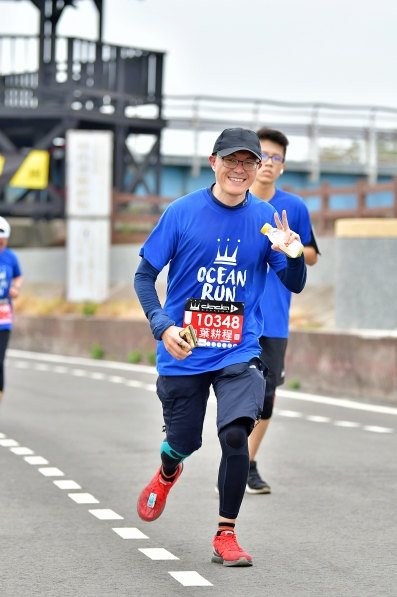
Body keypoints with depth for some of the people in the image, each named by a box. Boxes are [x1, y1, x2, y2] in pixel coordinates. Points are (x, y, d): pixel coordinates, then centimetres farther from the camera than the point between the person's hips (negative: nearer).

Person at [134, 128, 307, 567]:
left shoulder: (265, 218, 0)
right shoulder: (183, 212, -6)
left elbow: (294, 285, 3)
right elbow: (145, 275, -1)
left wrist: (293, 254, -19)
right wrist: (161, 326, -15)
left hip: (239, 352, 0)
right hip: (183, 353, 0)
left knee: (235, 434, -19)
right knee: (184, 441, 12)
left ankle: (225, 536, -5)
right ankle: (167, 473, 51)